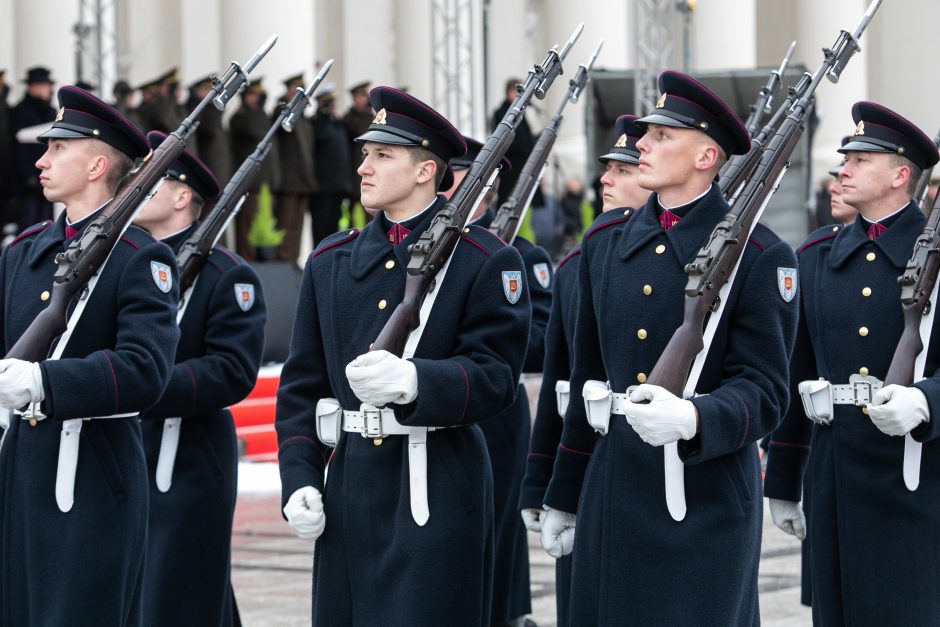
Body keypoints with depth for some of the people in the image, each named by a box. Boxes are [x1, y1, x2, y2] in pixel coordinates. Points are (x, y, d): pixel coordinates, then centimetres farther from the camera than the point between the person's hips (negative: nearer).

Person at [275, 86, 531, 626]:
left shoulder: (485, 261, -3)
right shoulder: (330, 262, 13)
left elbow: (496, 374, -11)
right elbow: (302, 384, 14)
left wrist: (412, 380, -29)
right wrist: (299, 478, 3)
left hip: (438, 493, -5)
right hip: (351, 487, 5)